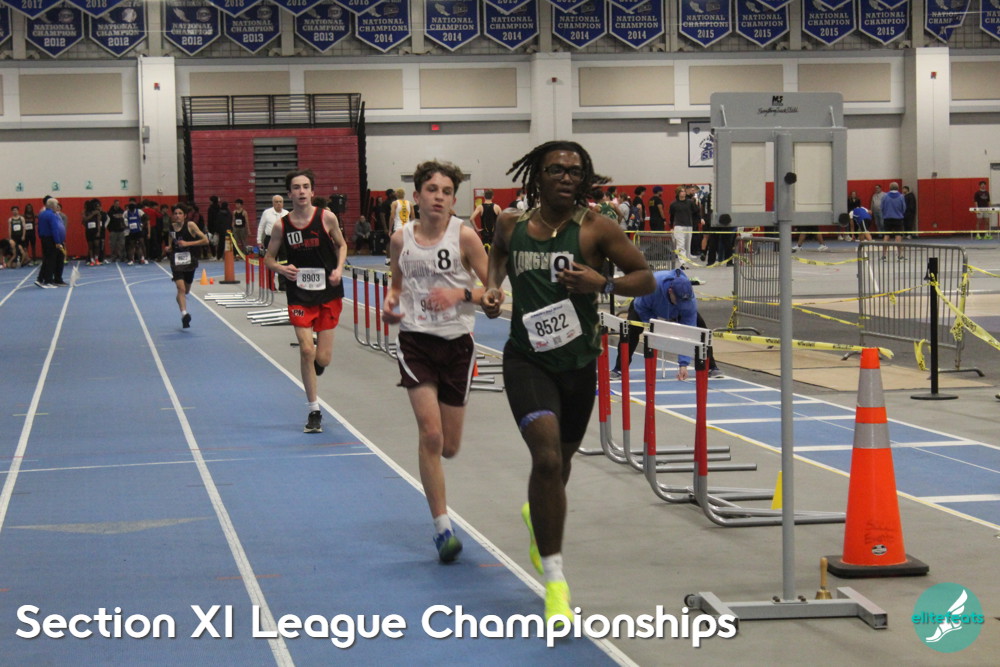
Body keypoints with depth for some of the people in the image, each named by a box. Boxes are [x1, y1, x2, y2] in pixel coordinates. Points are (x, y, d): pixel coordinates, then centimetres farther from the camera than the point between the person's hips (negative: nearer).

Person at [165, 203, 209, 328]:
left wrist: (187, 243, -17)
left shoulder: (190, 225, -7)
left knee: (186, 291, 14)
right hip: (176, 261, 1)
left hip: (189, 260, 0)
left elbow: (205, 240, -11)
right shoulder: (171, 228, 3)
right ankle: (184, 313, -28)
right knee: (181, 288, -20)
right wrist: (168, 249, -5)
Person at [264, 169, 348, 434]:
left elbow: (341, 245, 9)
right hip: (299, 295, 0)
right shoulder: (281, 226, -4)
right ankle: (314, 411, 4)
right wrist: (282, 268, -15)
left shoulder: (327, 218, -6)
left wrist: (339, 269, -8)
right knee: (306, 350, -10)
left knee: (322, 359, -1)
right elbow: (269, 258, 6)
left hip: (328, 292, 0)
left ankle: (316, 364, 40)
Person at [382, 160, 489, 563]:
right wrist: (390, 303, -2)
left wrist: (460, 293, -20)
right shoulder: (401, 239, 2)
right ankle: (442, 526, -6)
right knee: (430, 433, -14)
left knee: (449, 447, 6)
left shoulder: (464, 236, -5)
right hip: (415, 341, 0)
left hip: (456, 343, 0)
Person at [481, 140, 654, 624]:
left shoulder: (595, 229, -7)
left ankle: (537, 514, 58)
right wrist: (492, 287, 5)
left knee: (560, 461, 21)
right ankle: (555, 580, -14)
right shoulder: (511, 223, 0)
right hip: (527, 359, -1)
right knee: (547, 458, -21)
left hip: (578, 362, 1)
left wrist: (601, 283, -21)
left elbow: (645, 278, -3)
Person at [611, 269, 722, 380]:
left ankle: (711, 367, 4)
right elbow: (641, 307, -26)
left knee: (701, 328, -13)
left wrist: (683, 363, -41)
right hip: (648, 307, -1)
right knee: (631, 329, -25)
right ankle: (619, 369, -13)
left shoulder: (690, 301, -40)